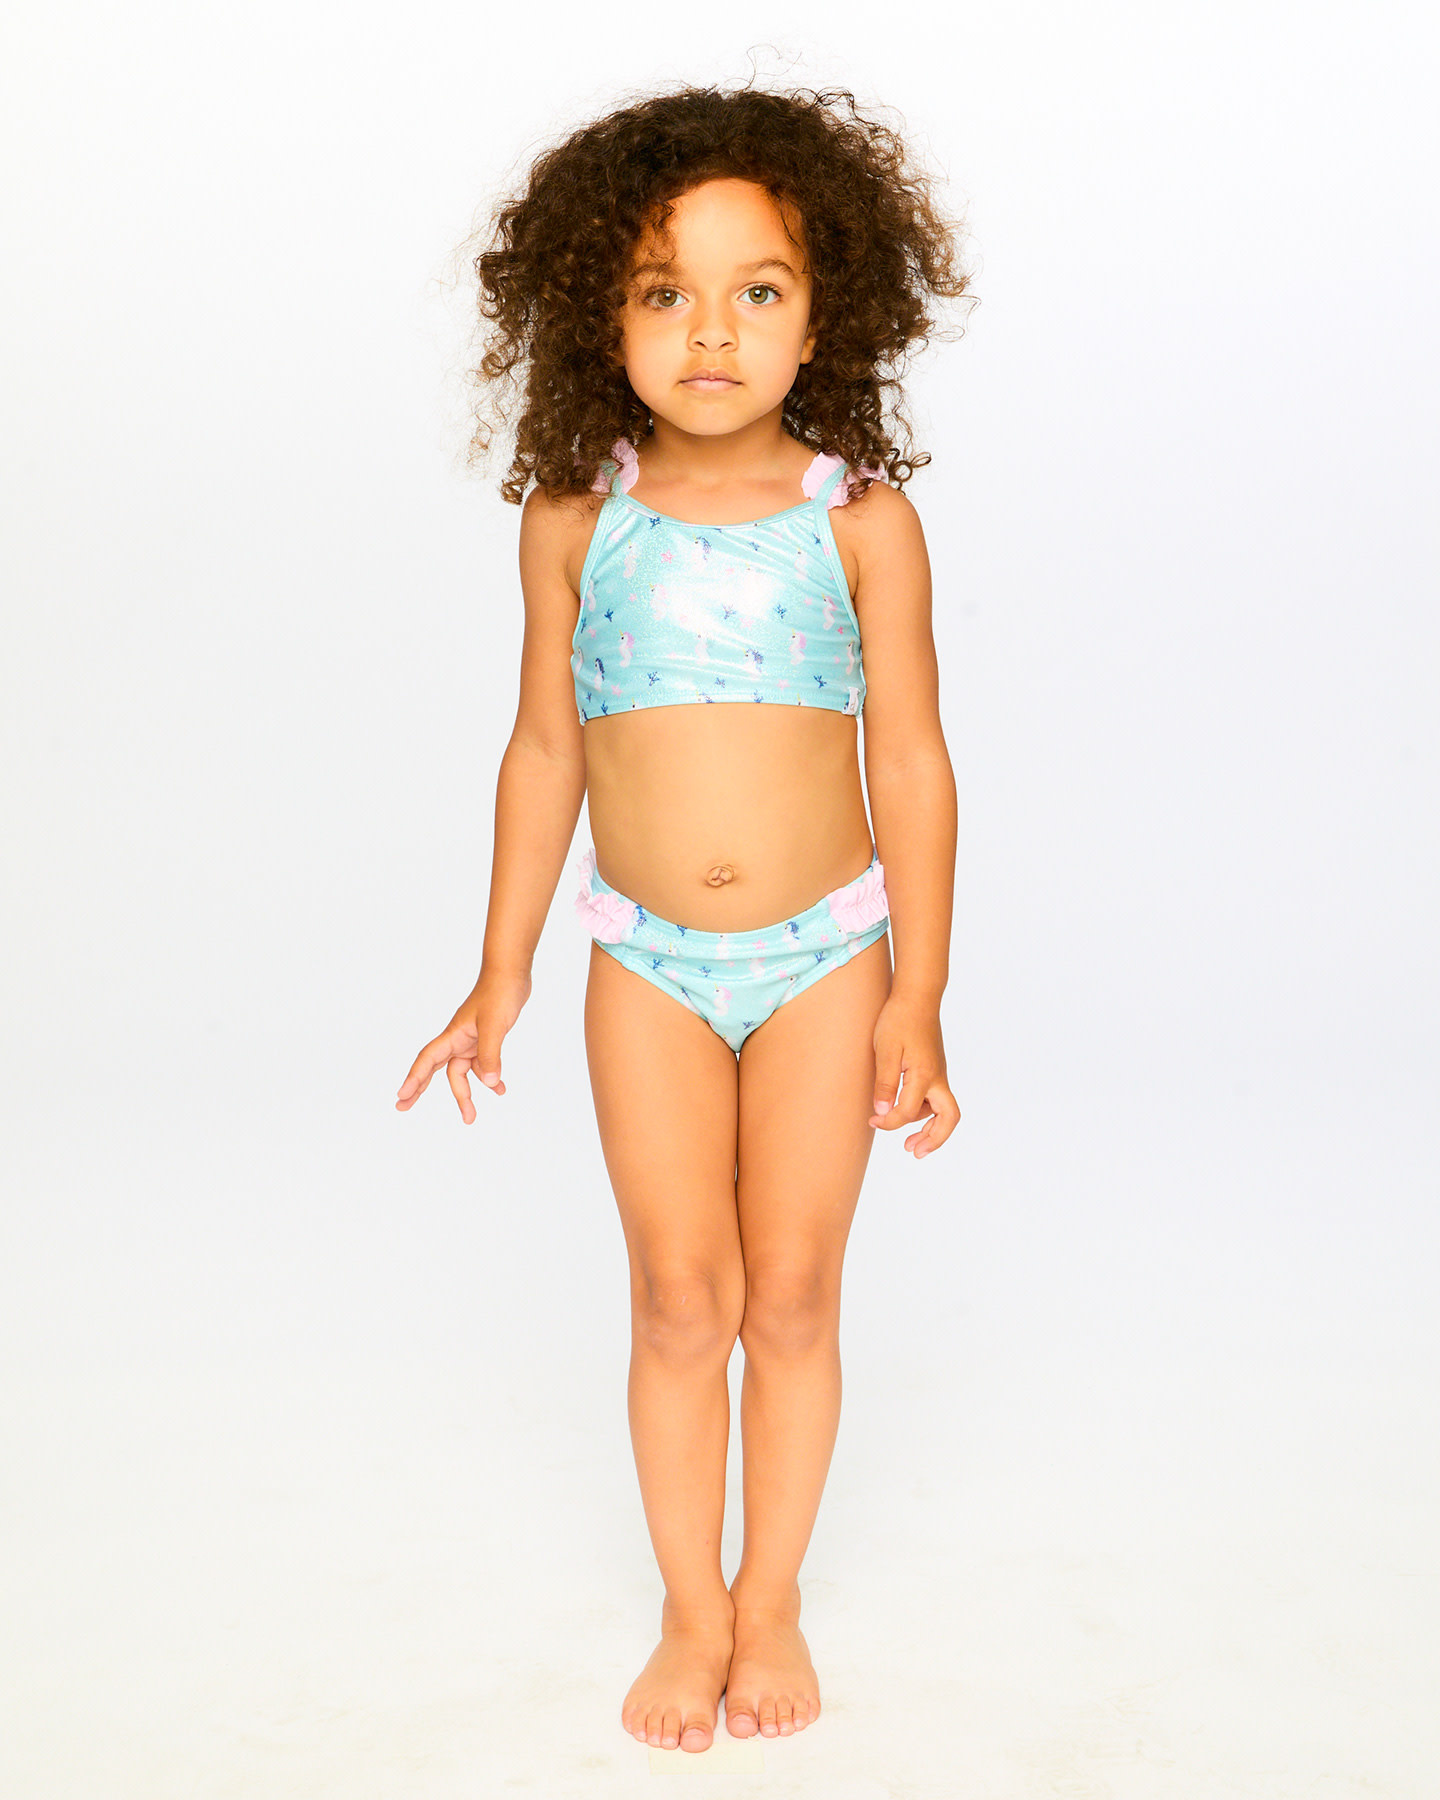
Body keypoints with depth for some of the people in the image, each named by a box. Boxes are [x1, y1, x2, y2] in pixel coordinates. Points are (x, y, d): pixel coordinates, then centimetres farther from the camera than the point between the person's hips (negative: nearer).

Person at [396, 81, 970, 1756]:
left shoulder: (861, 519, -7)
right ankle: (691, 1612, 26)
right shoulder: (577, 522, -2)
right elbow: (544, 753, 5)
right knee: (678, 1301, 6)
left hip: (823, 956, -1)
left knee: (789, 1296, 7)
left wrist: (917, 996, -5)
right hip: (647, 963, 1)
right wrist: (499, 979, 8)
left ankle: (771, 1600, 28)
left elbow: (911, 761, -4)